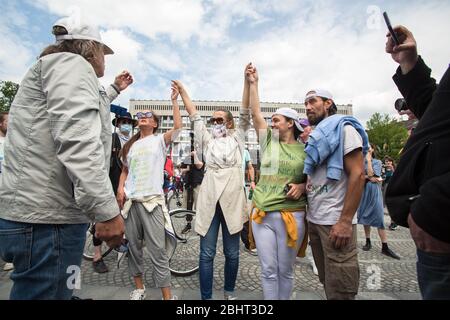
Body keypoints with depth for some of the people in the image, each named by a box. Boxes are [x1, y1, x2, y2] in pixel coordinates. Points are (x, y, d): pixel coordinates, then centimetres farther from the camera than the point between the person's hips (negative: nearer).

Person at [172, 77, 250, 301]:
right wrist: (182, 91, 11)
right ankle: (206, 297, 20)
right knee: (207, 254, 5)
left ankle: (229, 292, 32)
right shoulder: (206, 140, 13)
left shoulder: (237, 139, 11)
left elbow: (245, 113, 3)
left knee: (232, 253, 11)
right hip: (209, 200, 1)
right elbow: (194, 115, 12)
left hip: (232, 200, 0)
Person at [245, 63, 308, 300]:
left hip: (291, 215, -1)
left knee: (285, 271, 12)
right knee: (268, 271, 9)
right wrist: (253, 83, 1)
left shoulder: (305, 150, 2)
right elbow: (255, 113, 2)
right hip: (262, 214, 2)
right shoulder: (269, 141, 6)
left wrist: (302, 186, -11)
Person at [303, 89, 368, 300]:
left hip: (336, 221, -7)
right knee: (327, 282, 18)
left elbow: (357, 175, -15)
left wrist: (345, 221, -20)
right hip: (314, 219, 8)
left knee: (339, 290, 2)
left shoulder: (343, 129, -5)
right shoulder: (314, 137, 17)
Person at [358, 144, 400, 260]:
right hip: (363, 192, 3)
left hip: (374, 193, -3)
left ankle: (385, 247, -2)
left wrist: (368, 160, -9)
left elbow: (371, 174, -14)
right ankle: (368, 242, 21)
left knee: (379, 219, -6)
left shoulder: (377, 162, 0)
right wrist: (369, 178, -15)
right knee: (365, 218, 9)